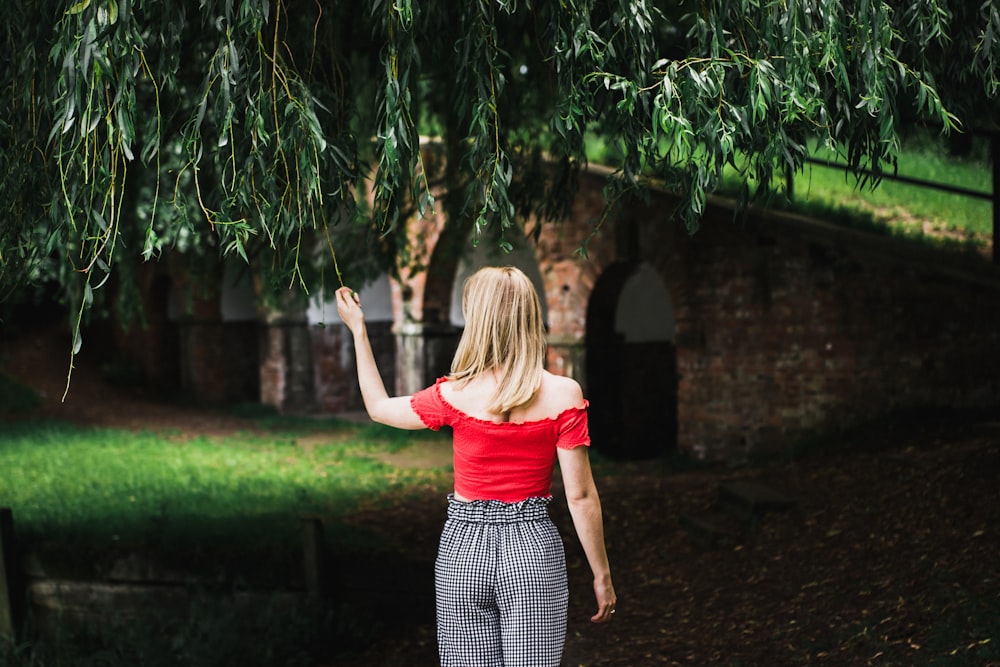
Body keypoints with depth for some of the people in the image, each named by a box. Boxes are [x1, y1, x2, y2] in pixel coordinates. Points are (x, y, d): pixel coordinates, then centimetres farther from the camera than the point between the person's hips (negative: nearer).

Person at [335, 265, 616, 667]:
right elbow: (580, 495, -7)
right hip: (534, 547, -1)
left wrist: (357, 330, 23)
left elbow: (379, 407, 13)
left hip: (464, 547, 1)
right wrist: (601, 574, 3)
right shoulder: (562, 395, -9)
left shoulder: (455, 396, -7)